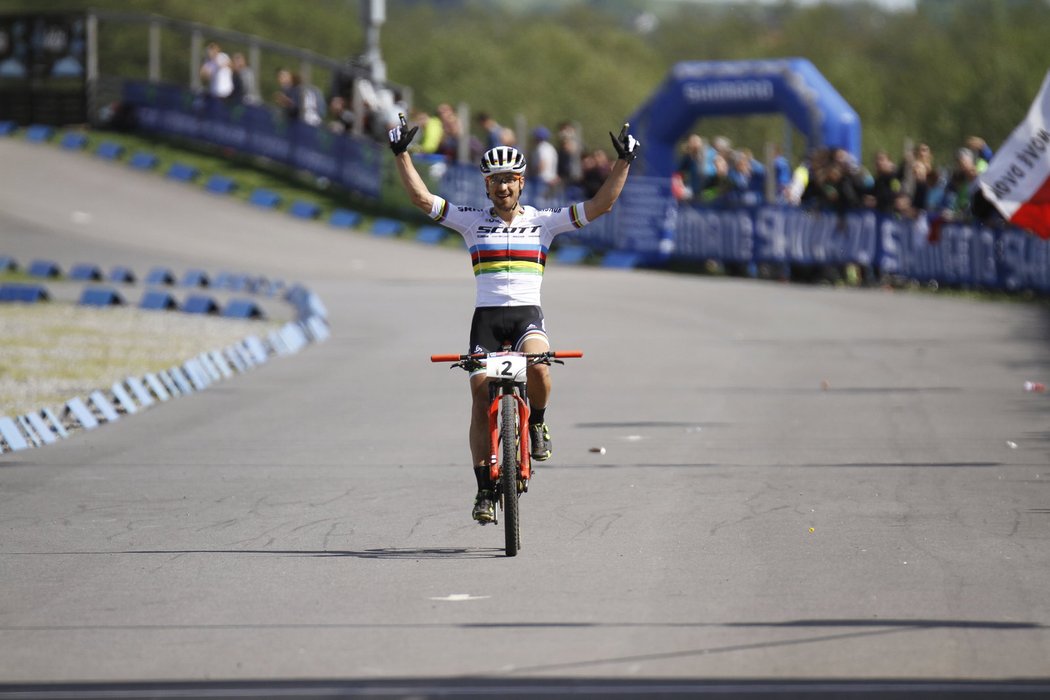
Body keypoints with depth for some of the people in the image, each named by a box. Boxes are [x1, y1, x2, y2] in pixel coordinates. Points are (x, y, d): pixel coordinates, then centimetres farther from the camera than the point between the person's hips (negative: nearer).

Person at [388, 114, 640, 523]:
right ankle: (485, 489, 4)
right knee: (481, 396, -5)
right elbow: (422, 198, 1)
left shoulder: (542, 222, 7)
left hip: (528, 315, -1)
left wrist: (624, 163, -5)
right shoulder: (472, 221, 8)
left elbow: (600, 205, 2)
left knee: (537, 366, -33)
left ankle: (537, 423, -1)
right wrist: (401, 155, -7)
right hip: (486, 316, 1)